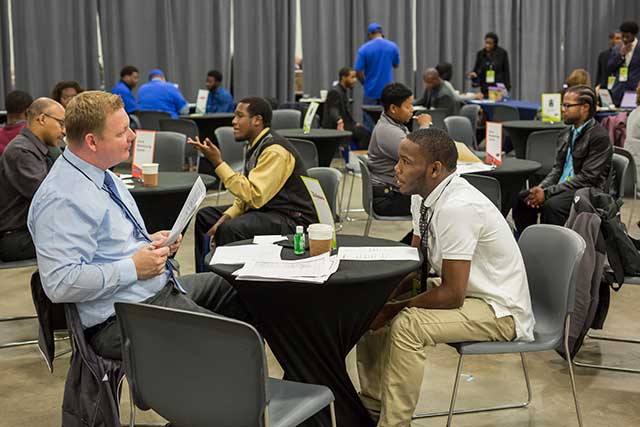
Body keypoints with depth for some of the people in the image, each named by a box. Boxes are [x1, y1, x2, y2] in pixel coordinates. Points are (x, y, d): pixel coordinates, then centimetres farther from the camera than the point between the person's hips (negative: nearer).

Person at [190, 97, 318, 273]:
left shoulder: (275, 150, -21)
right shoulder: (257, 146, 10)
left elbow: (254, 196, -28)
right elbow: (247, 193, 15)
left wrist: (218, 162, -25)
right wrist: (225, 217, -1)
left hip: (292, 219, -11)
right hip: (267, 210, 11)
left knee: (231, 229, -33)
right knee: (204, 216, 14)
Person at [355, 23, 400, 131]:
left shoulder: (364, 49, -9)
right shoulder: (393, 46, -2)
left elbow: (358, 72, -10)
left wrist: (366, 83, 8)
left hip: (371, 91, -2)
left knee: (369, 123, 6)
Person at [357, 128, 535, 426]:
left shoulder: (457, 208, -30)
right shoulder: (427, 196, -3)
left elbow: (452, 295, -28)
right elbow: (415, 263, 8)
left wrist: (395, 308, -18)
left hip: (500, 312, -9)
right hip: (464, 290, 9)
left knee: (407, 325, -29)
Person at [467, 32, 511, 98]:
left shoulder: (502, 53, -3)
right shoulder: (480, 54, 3)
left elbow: (506, 72, 1)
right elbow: (476, 69, 9)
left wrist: (507, 88, -3)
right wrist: (473, 74, -14)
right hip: (485, 89, 2)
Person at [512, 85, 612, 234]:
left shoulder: (599, 136, -12)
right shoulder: (566, 135, 14)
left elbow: (586, 177, -17)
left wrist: (548, 192, -20)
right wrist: (541, 188, -7)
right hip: (563, 187, 8)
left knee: (552, 205, -33)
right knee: (522, 199, -12)